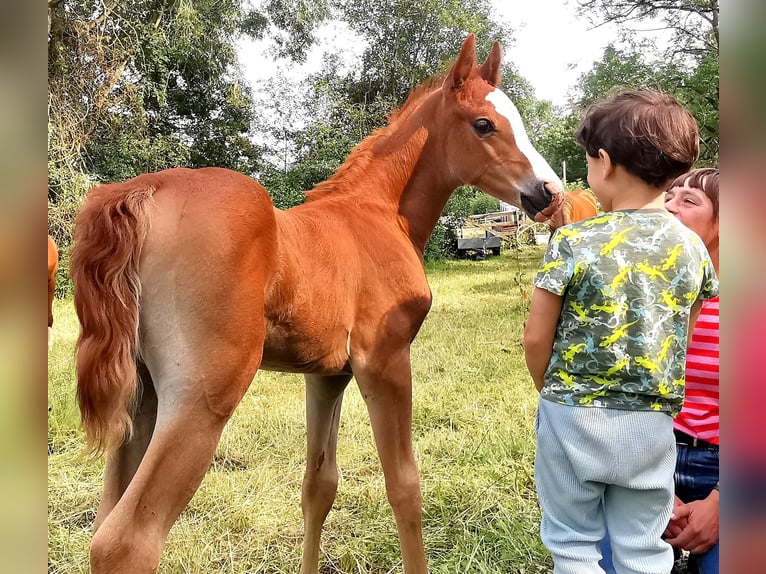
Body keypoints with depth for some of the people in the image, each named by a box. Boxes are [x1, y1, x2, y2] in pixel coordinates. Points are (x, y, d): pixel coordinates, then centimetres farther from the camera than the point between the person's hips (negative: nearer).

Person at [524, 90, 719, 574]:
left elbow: (537, 338, -10)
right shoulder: (692, 247, -2)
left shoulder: (573, 241, -15)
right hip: (653, 424, 4)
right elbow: (683, 339, 6)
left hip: (574, 418, -3)